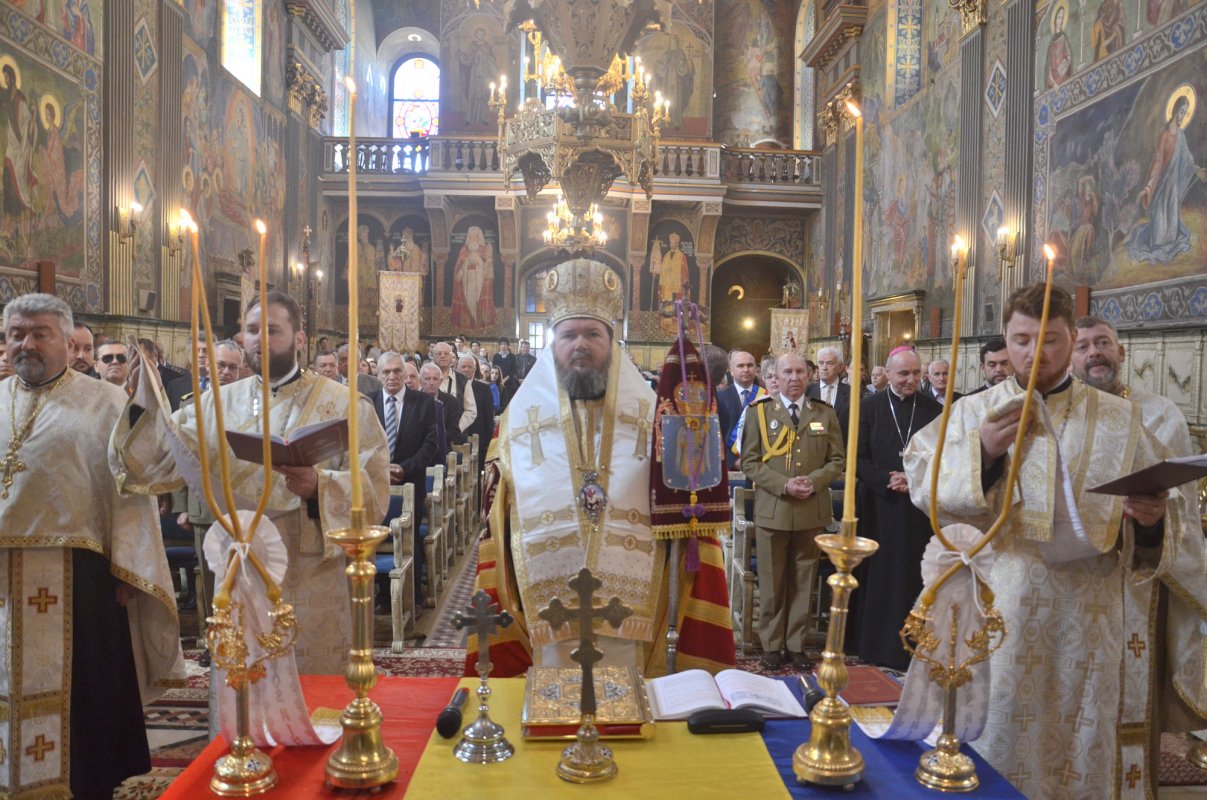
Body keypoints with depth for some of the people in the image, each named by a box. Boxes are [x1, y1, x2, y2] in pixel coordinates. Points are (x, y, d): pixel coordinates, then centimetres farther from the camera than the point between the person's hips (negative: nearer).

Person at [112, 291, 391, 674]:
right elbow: (157, 464, 0)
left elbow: (374, 489, -10)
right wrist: (145, 400, -12)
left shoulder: (345, 405, -2)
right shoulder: (217, 403, 8)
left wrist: (320, 486, -26)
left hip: (314, 586, -3)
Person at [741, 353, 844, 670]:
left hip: (812, 510, 2)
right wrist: (784, 485, -15)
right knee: (771, 583, 5)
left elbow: (837, 459, 7)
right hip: (772, 510, -2)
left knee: (803, 581, 9)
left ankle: (796, 643, 21)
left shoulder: (825, 414, 8)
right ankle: (771, 644, 17)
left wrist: (814, 481, -11)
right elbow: (750, 461, -2)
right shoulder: (759, 411, 2)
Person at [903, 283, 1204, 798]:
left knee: (1086, 743, 10)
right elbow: (921, 482, -4)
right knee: (999, 739, 5)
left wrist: (1153, 517, -15)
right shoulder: (975, 412, 5)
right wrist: (981, 451, -17)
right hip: (1000, 602, -1)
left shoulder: (1120, 418, 8)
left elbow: (1165, 514, 7)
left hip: (1092, 613, 1)